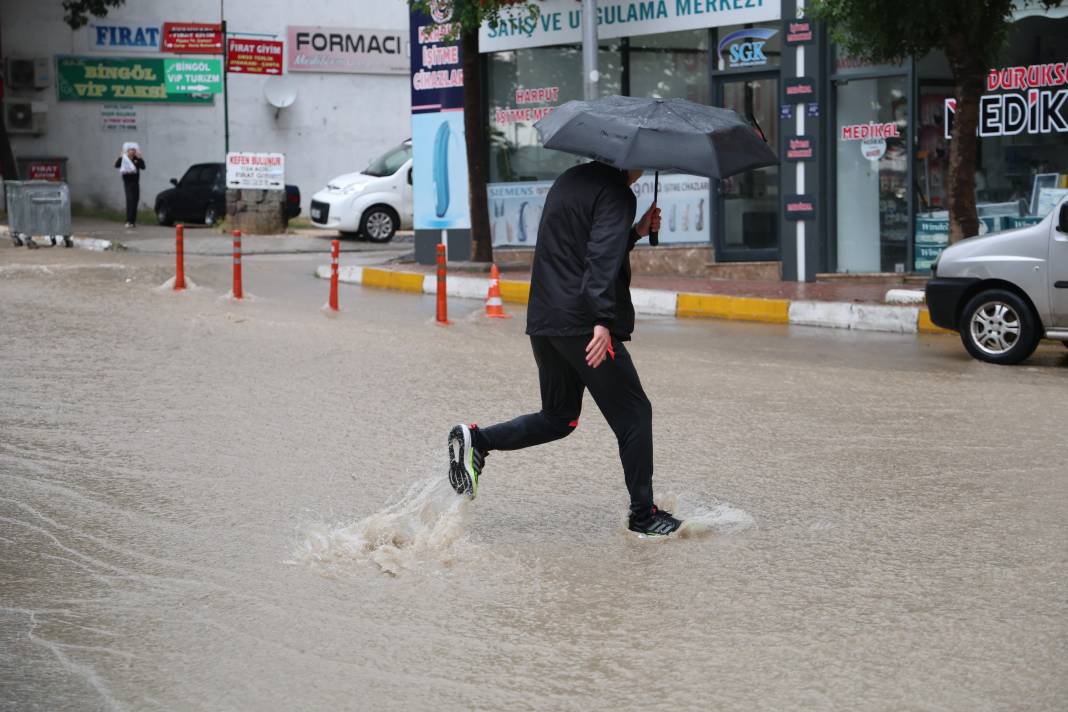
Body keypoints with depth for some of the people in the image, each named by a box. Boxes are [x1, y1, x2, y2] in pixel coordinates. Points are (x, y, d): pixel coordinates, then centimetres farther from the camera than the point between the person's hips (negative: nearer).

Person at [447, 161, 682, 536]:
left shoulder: (569, 181, 19)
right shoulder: (616, 193, -10)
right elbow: (603, 258, -24)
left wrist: (636, 231, 25)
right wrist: (603, 321, -32)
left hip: (543, 322, 8)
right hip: (583, 324, -8)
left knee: (558, 417, 20)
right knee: (633, 414, 4)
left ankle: (476, 439, 1)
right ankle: (644, 516, 7)